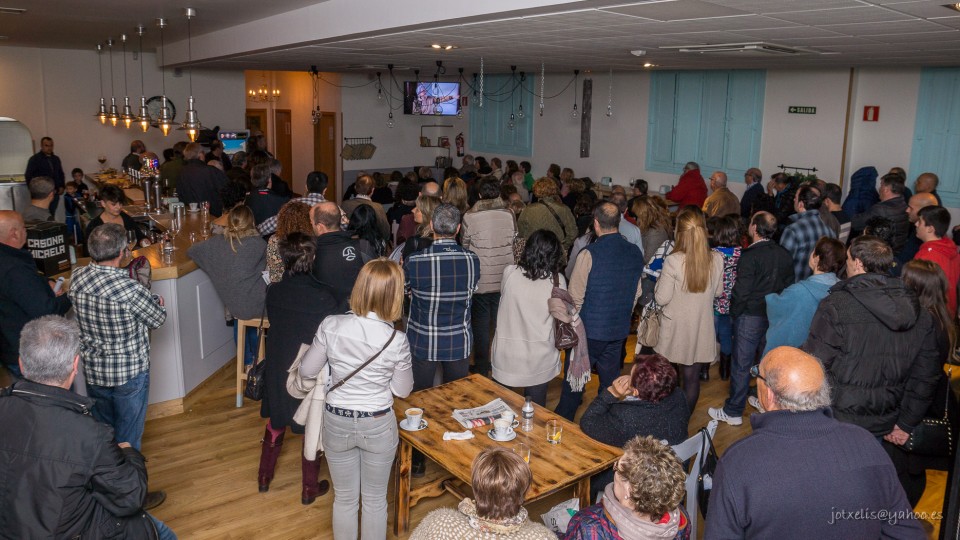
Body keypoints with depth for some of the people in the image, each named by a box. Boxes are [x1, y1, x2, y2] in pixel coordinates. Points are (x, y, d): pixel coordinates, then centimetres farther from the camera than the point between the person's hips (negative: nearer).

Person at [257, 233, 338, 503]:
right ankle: (310, 488, 28)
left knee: (275, 423, 25)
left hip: (278, 371, 4)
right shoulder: (323, 296, -23)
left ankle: (264, 477, 41)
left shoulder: (273, 292, -12)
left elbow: (273, 321, 4)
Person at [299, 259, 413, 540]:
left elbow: (307, 371, -4)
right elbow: (403, 390, -7)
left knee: (344, 498, 21)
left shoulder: (331, 326, -17)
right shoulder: (397, 340, -20)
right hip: (378, 426, -1)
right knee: (375, 499, 20)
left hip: (337, 422, 2)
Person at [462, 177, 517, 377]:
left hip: (480, 280, -2)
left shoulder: (470, 216, -10)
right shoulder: (509, 215, -3)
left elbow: (465, 246, -2)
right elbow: (516, 245, 5)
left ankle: (482, 371, 17)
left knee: (481, 327, 9)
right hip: (505, 280, 3)